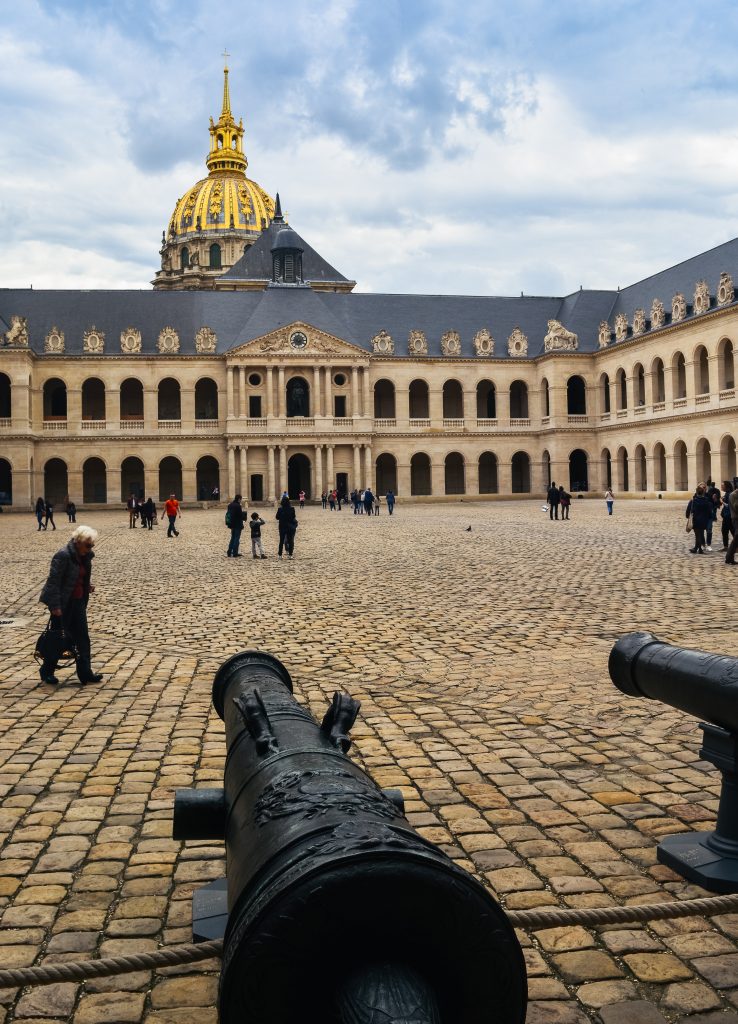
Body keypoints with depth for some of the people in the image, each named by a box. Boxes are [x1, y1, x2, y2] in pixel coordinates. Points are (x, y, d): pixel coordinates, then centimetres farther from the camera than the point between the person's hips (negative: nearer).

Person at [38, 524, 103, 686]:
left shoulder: (85, 556, 7)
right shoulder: (63, 556, -19)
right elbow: (53, 581, -20)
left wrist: (88, 587, 5)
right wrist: (55, 605, -23)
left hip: (78, 601, 8)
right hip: (62, 603, -8)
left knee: (82, 638, 6)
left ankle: (85, 673, 9)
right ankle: (47, 671, 20)